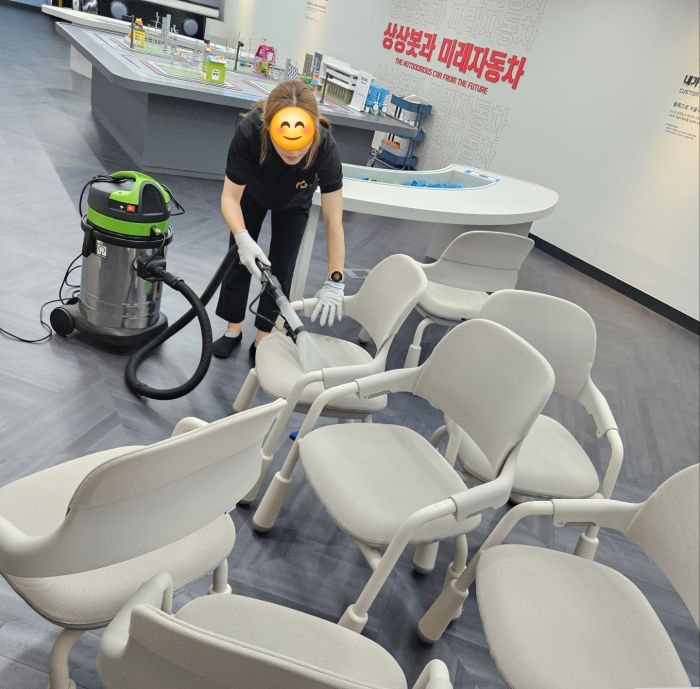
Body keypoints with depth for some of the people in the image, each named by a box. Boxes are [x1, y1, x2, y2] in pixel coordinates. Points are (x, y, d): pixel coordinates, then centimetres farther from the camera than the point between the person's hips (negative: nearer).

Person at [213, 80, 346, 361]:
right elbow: (231, 197, -34)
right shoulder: (249, 131, -42)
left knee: (281, 266, 0)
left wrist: (334, 282, -40)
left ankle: (262, 339, 17)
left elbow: (333, 221, -37)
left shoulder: (325, 147, -41)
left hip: (294, 203, 0)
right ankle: (233, 329, 23)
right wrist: (243, 238, -52)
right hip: (252, 193, 0)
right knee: (240, 258, 4)